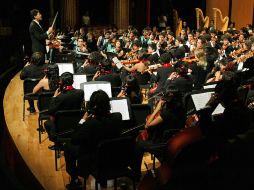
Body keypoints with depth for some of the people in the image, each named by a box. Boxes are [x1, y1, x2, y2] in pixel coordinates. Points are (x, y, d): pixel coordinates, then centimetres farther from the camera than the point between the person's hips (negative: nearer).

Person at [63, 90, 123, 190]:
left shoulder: (90, 124, -33)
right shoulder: (118, 117, -18)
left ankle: (75, 180, 28)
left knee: (68, 147, 18)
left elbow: (74, 141, -17)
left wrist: (82, 121, -12)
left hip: (92, 161, -5)